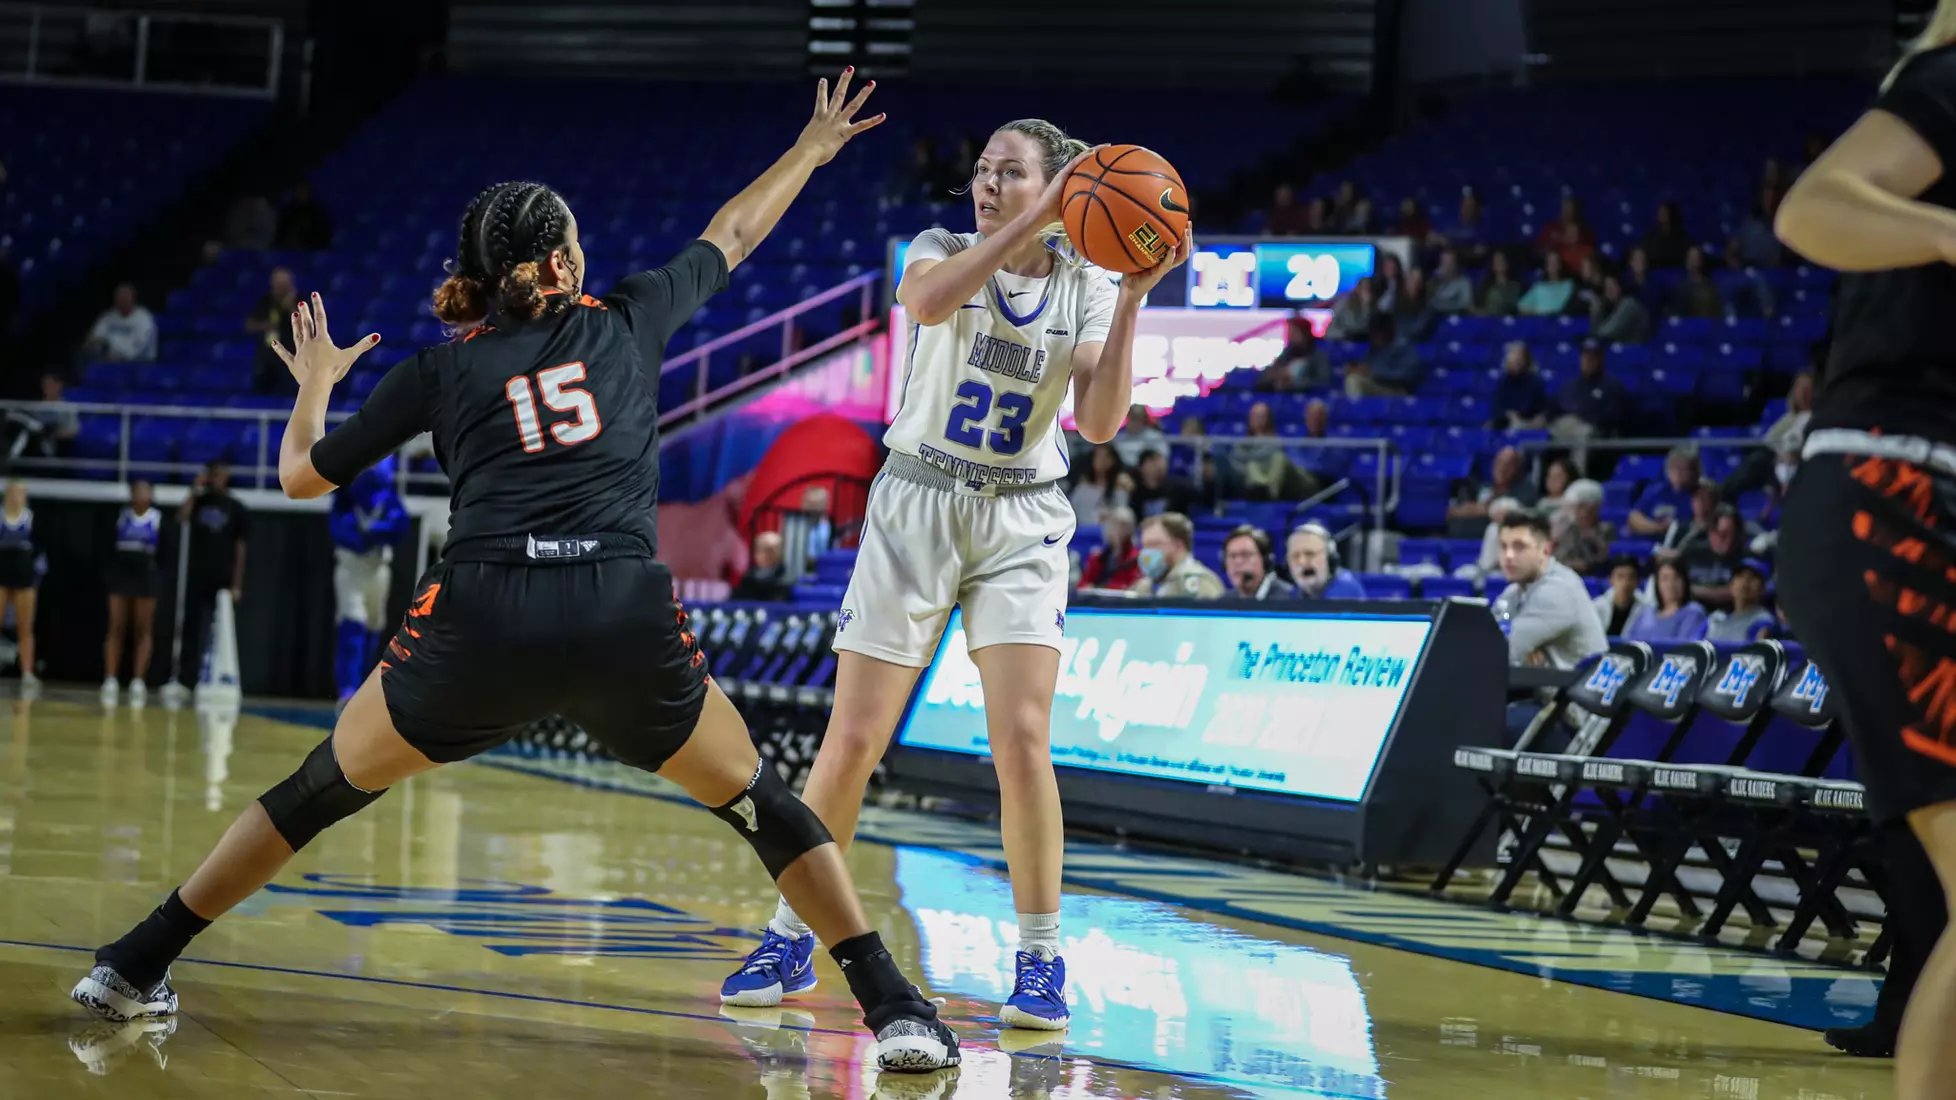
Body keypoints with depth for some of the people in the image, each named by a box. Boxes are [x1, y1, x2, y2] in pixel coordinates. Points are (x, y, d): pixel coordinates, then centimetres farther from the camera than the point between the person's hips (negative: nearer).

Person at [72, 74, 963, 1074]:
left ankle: (135, 966, 21)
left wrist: (314, 383, 43)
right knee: (758, 803, 17)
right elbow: (730, 236, 36)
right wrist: (811, 150, 52)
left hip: (482, 618, 0)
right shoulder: (626, 319, 19)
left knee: (322, 790, 19)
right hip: (625, 620, 0)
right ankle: (895, 1009, 7)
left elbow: (303, 475, 23)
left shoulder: (442, 366, 17)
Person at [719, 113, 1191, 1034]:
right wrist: (1034, 222, -29)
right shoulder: (942, 251, 0)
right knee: (852, 741, -2)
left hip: (1021, 523, 0)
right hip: (916, 507, 0)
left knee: (1021, 738, -13)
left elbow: (1101, 422, -12)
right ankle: (790, 941, 13)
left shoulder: (1084, 287, 1)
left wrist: (1132, 298, -19)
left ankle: (1040, 962, -1)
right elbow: (926, 302, -27)